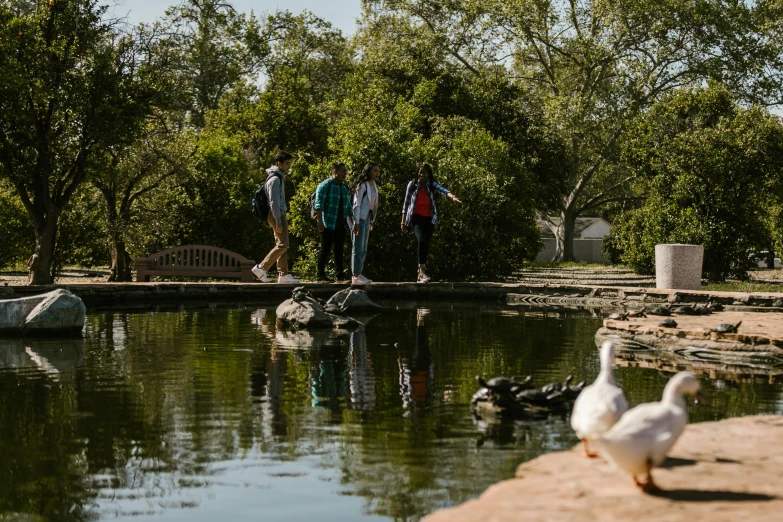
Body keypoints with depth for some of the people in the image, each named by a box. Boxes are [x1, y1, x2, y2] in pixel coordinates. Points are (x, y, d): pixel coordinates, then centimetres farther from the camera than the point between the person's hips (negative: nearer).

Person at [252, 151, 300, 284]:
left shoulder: (279, 178, 17)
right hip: (277, 215, -10)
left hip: (279, 214, 10)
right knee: (283, 244, -11)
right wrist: (278, 222, -23)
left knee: (281, 245, 8)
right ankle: (261, 268, -8)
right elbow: (273, 202, -20)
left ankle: (283, 274, 8)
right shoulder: (275, 179, -15)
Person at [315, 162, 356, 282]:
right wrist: (319, 221, -21)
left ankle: (340, 276, 7)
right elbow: (319, 204, -13)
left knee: (339, 250, 6)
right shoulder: (325, 185, -6)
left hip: (340, 226, 6)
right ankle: (321, 275, 5)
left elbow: (348, 207, 19)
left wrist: (352, 223, 15)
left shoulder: (344, 187, 15)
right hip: (328, 225, -6)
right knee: (325, 250, -2)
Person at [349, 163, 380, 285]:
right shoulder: (362, 185, -14)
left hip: (367, 218, 8)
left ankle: (358, 274, 16)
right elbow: (356, 204, -17)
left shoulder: (373, 185, 10)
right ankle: (355, 276, -4)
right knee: (358, 248, -6)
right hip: (360, 218, -8)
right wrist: (356, 223, -20)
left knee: (363, 249, 11)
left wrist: (372, 220, 14)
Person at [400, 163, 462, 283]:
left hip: (429, 219, 3)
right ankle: (422, 271, -30)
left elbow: (443, 190, -19)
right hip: (416, 217, -3)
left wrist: (452, 197, -41)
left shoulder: (432, 185, 1)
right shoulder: (412, 185, 1)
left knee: (426, 245, 5)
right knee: (422, 241, -24)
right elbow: (406, 203, 7)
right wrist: (403, 220, 4)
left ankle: (419, 275, 15)